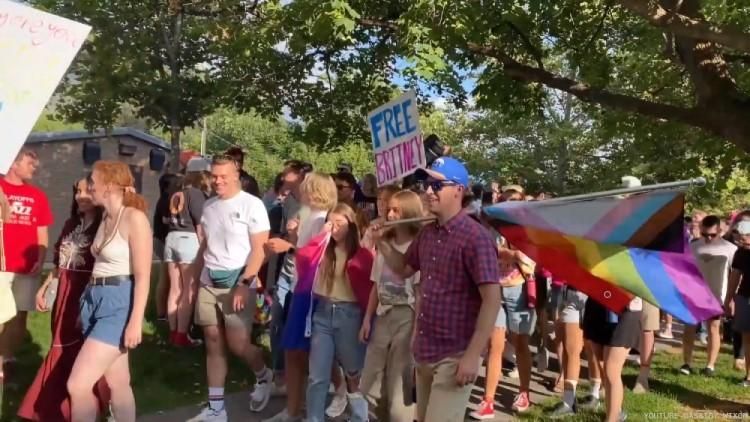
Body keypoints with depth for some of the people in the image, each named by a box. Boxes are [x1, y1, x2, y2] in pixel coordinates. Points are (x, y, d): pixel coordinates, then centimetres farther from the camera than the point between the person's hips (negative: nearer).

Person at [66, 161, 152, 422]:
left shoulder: (134, 218, -13)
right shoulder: (106, 219, 13)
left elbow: (143, 276, -16)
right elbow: (102, 264, 14)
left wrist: (136, 321, -19)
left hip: (119, 303, -8)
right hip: (96, 300, 8)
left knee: (78, 384, -10)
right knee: (117, 383, 13)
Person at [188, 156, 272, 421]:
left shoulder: (251, 204, -7)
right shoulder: (208, 206, 11)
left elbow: (259, 249, -12)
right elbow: (204, 246, 17)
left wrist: (244, 284, -19)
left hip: (238, 283, -5)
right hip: (209, 283, 6)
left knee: (237, 344, -6)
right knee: (213, 344, 8)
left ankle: (264, 376, 25)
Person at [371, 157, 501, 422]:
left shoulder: (475, 237, -17)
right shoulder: (427, 233, 7)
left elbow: (492, 299, -19)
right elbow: (404, 269, 20)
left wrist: (473, 356, -21)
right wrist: (381, 242, 2)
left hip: (454, 357, -8)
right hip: (424, 352, 8)